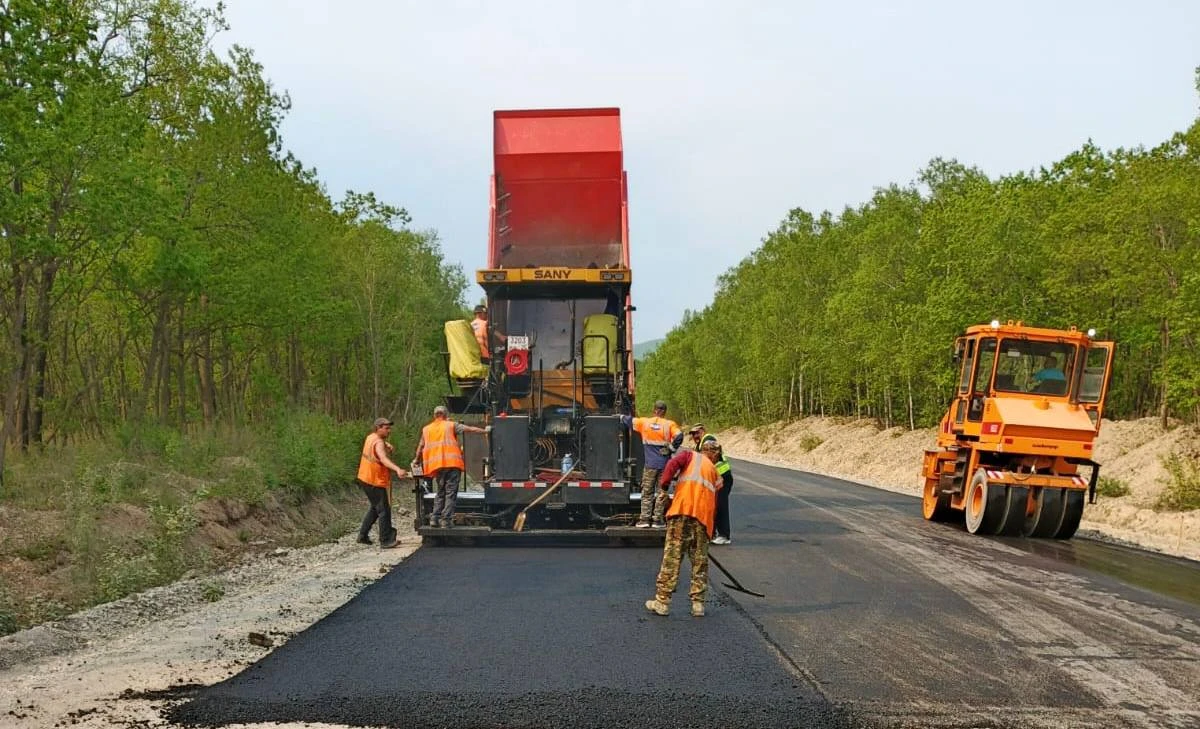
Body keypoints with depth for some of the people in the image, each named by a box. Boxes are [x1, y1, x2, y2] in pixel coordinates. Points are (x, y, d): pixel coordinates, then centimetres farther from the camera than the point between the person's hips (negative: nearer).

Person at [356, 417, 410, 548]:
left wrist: (388, 445, 9)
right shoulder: (378, 443, -21)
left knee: (375, 508, 23)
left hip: (365, 479, 10)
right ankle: (385, 541, -8)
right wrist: (398, 470, -56)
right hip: (375, 482, -10)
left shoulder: (371, 437, 8)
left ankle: (363, 536, 27)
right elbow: (383, 459, -40)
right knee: (384, 510, -7)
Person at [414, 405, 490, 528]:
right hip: (452, 463, -4)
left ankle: (435, 518, 7)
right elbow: (469, 429, 4)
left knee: (440, 492, 16)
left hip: (437, 465, 4)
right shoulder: (451, 425, 5)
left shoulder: (426, 429, 16)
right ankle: (446, 520, -8)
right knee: (451, 493, -2)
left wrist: (416, 459, 40)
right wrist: (485, 430, 14)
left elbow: (420, 446, 25)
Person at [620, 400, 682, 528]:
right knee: (661, 492, 4)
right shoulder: (669, 424, -3)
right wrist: (672, 448, -3)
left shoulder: (644, 422, 3)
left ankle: (644, 519, 3)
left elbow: (627, 420, 14)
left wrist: (621, 417, 35)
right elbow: (679, 436, -17)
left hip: (650, 464, 1)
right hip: (664, 464, -1)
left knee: (647, 492, 8)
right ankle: (658, 520, 3)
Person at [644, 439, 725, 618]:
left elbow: (673, 464, -5)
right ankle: (698, 604, 11)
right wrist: (710, 526, 29)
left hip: (682, 510, -3)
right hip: (704, 517, 3)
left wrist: (664, 487, -4)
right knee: (700, 561, 12)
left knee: (672, 557, -3)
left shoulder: (691, 455, 18)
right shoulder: (716, 474, 27)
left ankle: (662, 602, -2)